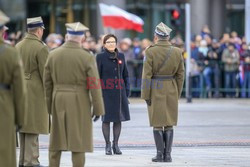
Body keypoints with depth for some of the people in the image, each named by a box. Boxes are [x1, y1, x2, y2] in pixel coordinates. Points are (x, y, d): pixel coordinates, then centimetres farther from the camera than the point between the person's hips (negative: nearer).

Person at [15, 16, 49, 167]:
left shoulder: (18, 46, 8)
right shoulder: (41, 48, -14)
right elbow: (46, 73, -14)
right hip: (36, 91, -7)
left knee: (23, 126, 14)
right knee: (33, 128, -4)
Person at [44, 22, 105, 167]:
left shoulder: (53, 55, 1)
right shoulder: (87, 58, -10)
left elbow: (47, 83, 6)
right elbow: (94, 85, -10)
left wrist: (49, 106, 14)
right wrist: (98, 109, -3)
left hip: (59, 102, 3)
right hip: (79, 103, -3)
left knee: (57, 140, 9)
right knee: (79, 143, 0)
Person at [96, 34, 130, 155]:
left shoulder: (121, 57, 9)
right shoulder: (100, 57, -2)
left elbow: (125, 75, 14)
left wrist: (127, 90, 6)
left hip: (119, 92, 4)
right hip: (106, 92, -4)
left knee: (118, 119, 5)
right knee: (106, 119, 1)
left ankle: (115, 144, 14)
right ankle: (108, 145, 8)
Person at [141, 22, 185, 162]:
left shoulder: (150, 52, -11)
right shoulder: (177, 52, 0)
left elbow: (147, 76, -12)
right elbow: (180, 75, 3)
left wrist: (146, 95, -7)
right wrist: (177, 94, 12)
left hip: (155, 90, -3)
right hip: (172, 91, 3)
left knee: (157, 123, 4)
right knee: (169, 123, 8)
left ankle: (160, 154, 2)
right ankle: (168, 155, 4)